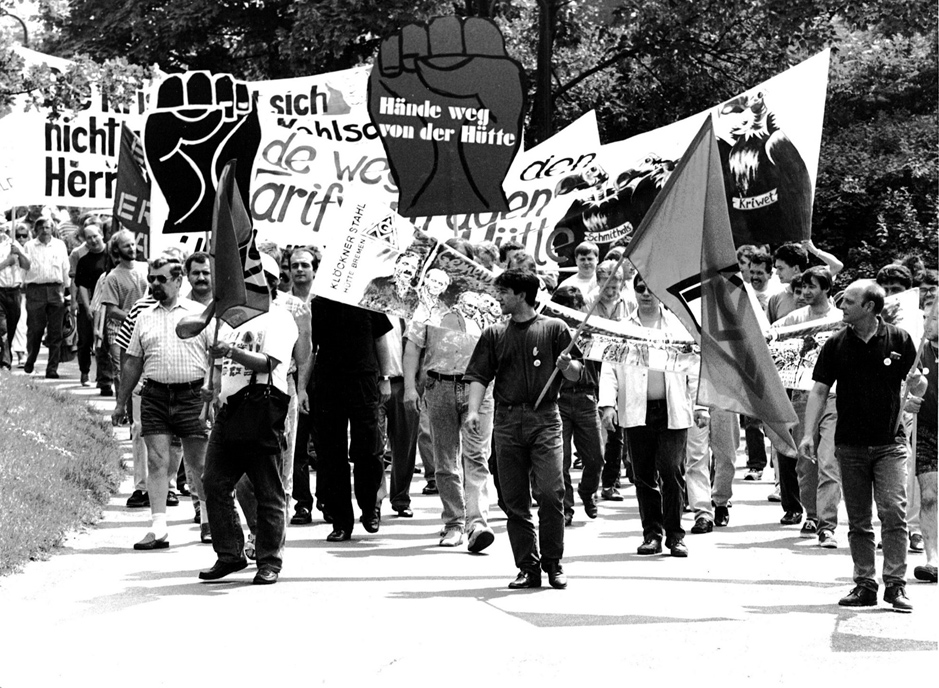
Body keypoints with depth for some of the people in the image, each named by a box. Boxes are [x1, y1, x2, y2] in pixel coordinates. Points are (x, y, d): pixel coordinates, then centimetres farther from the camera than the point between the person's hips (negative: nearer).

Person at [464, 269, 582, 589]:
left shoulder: (554, 328, 7)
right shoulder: (494, 335, 14)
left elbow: (576, 375, 6)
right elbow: (479, 376, 6)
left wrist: (567, 365, -17)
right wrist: (473, 410, -10)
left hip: (545, 419, -3)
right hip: (507, 421, 3)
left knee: (550, 492, -13)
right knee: (515, 500, 1)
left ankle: (553, 563, -2)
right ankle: (528, 568, 7)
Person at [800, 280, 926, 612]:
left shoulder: (899, 340, -2)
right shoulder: (836, 345, 2)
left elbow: (917, 387, 5)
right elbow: (819, 391, 4)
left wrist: (917, 382, -19)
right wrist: (808, 433, -6)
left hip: (889, 444, -2)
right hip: (850, 445, 2)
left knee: (893, 511, -12)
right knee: (858, 520, 6)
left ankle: (896, 585, -7)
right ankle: (865, 584, 14)